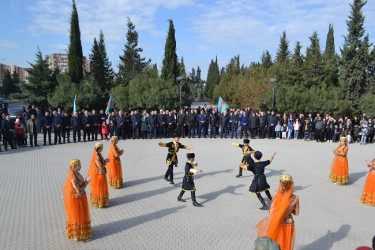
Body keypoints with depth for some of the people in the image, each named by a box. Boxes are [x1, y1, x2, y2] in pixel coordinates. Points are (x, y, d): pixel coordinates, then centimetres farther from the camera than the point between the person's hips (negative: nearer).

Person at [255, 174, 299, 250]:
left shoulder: (276, 197, -22)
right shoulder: (295, 198, -14)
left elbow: (271, 212, -16)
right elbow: (296, 212, -1)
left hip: (277, 225, -2)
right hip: (289, 224, 2)